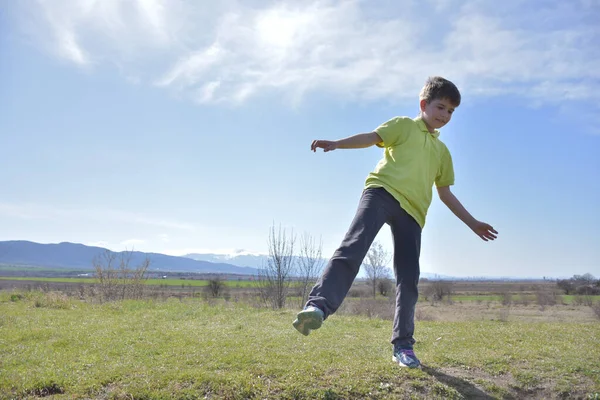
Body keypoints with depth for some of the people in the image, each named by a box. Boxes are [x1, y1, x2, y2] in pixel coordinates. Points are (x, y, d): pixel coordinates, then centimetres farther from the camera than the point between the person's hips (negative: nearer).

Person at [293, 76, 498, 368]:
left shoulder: (442, 152, 31)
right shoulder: (404, 125, 17)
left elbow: (445, 194, 32)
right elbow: (372, 138, 1)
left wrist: (472, 223, 30)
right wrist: (336, 144, -17)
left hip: (412, 211, 5)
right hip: (382, 192, -4)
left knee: (409, 280, -2)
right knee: (353, 247, -29)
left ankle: (402, 345, 9)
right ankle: (318, 306, -40)